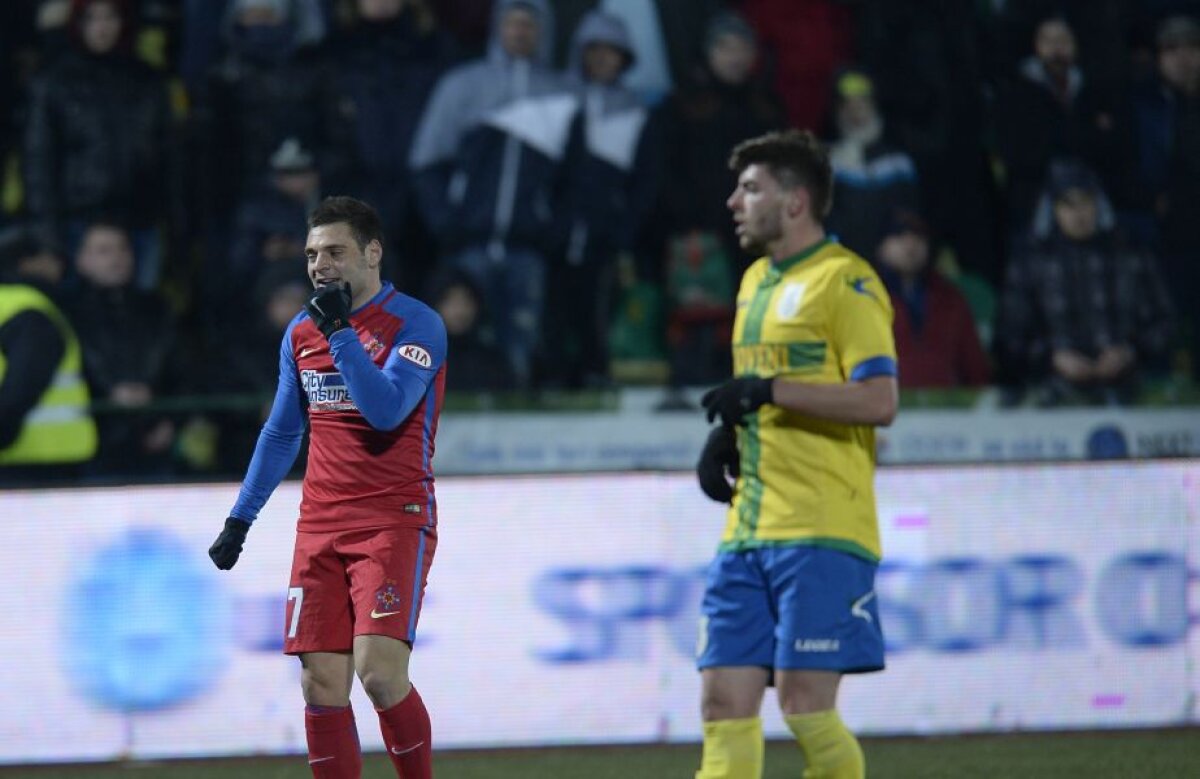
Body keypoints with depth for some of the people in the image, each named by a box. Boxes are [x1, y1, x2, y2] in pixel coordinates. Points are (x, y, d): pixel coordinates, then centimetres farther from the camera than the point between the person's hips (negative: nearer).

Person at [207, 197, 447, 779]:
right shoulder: (301, 332, 12)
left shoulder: (414, 324, -7)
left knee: (379, 670, -20)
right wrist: (240, 518, 21)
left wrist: (340, 331, -21)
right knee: (321, 685, -2)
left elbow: (386, 410, -21)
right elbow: (281, 432, 23)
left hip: (395, 518, -6)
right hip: (320, 527, 6)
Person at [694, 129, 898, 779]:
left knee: (803, 704, -11)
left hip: (822, 531, -8)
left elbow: (879, 401, -17)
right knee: (724, 706, 1)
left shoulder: (844, 280, -7)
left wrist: (769, 391, -20)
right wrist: (728, 433, 13)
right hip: (749, 530, 8)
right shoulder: (756, 282, 20)